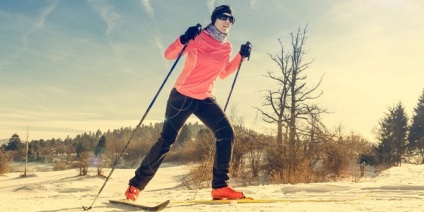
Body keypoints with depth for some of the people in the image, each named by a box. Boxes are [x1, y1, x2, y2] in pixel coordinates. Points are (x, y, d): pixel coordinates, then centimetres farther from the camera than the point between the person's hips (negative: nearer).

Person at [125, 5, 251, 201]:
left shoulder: (226, 48, 8)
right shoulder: (198, 37, -9)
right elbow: (169, 55, -12)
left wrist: (241, 57, 12)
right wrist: (183, 40, -29)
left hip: (205, 99, 5)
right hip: (182, 96, -5)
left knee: (226, 132, -13)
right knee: (166, 141, -4)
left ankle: (220, 186, -8)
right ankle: (135, 185, 10)